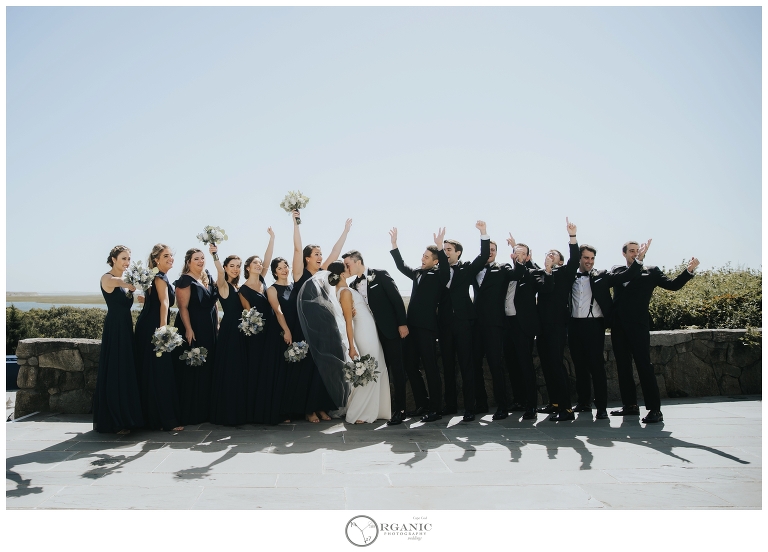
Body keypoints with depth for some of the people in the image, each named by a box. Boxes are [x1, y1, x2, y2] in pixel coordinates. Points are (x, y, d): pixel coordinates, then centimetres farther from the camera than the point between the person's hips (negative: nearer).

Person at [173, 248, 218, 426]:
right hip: (193, 330, -8)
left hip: (209, 331, 8)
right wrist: (188, 329, -22)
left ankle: (204, 411, 20)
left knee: (207, 370, 11)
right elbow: (183, 307, -15)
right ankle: (188, 414, 5)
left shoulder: (208, 279, 13)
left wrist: (217, 324, 13)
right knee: (191, 372, -3)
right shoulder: (185, 280, -9)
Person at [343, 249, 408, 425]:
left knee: (396, 369, -1)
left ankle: (400, 409, 5)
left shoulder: (380, 274, -6)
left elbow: (397, 298, -9)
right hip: (372, 333, 6)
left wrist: (402, 323, -13)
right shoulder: (353, 286, 11)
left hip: (390, 330, -6)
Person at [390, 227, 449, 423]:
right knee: (410, 366, 11)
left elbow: (445, 268, -23)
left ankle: (435, 408, 6)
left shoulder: (439, 276, -3)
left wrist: (440, 247, -34)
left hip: (427, 327, -8)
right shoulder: (417, 273, 16)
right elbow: (401, 266, 25)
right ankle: (422, 404, 23)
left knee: (431, 368, -2)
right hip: (412, 326, 8)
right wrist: (394, 244, 18)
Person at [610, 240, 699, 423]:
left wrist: (688, 270, -16)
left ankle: (655, 409, -5)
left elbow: (673, 285, -1)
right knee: (623, 366, 9)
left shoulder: (651, 271, 7)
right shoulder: (617, 271, 12)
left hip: (638, 325, -4)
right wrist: (637, 262, -18)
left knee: (644, 366, -8)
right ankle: (630, 405, 19)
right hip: (618, 325, 4)